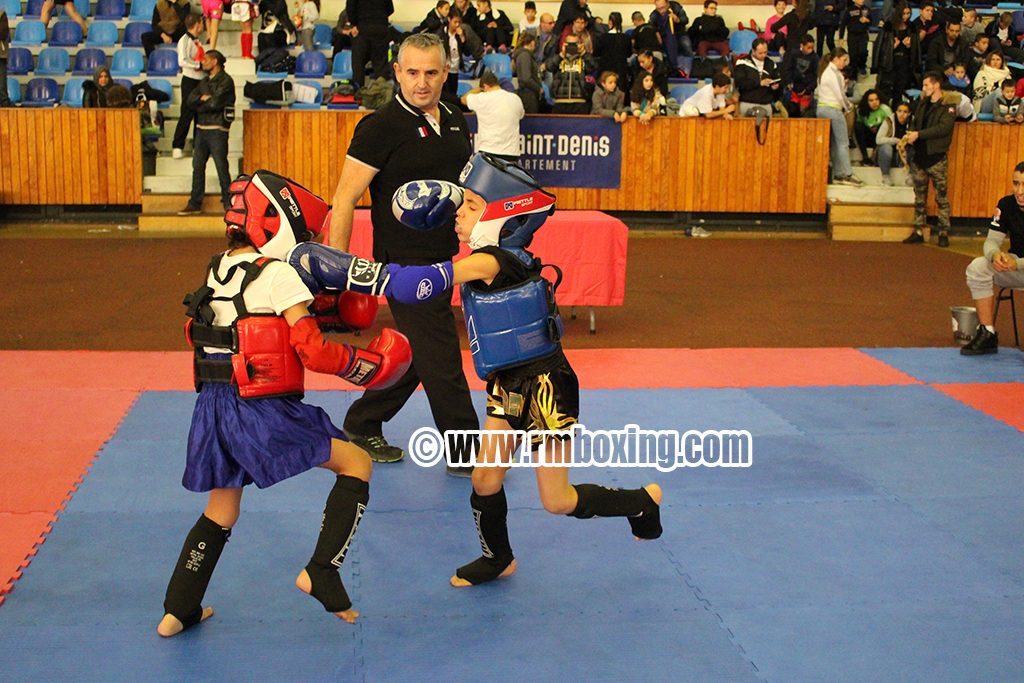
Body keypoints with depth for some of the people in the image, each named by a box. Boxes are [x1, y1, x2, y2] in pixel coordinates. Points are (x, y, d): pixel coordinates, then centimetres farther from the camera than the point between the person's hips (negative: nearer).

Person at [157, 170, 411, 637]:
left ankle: (178, 611, 25)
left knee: (219, 514, 22)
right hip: (263, 411, -7)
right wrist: (369, 366, -2)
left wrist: (309, 308, 17)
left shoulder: (217, 271, 11)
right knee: (356, 462, 6)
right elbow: (313, 352, -15)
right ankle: (320, 572, -1)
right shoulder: (278, 274, -11)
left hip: (213, 406, 7)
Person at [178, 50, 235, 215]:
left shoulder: (225, 81, -5)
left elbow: (215, 103, -16)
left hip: (217, 129, -7)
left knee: (221, 167, -6)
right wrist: (203, 98, -10)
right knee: (198, 166, 7)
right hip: (201, 128, 8)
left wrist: (200, 105, -1)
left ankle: (229, 203, 0)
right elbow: (190, 100, 9)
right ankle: (195, 204, 13)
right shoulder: (204, 82, 19)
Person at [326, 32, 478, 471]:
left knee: (415, 356, 16)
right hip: (404, 261, -8)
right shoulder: (380, 127, -13)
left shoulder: (455, 121, 9)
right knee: (441, 361, -3)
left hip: (441, 260, 8)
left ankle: (362, 427, 33)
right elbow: (344, 200, -14)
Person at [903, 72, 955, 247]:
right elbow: (914, 122, 19)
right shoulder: (922, 103, 14)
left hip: (936, 157, -6)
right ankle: (918, 231, 14)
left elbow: (943, 128, -20)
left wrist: (919, 134, -23)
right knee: (919, 197, 9)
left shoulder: (948, 106, -6)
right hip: (919, 156, 6)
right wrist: (909, 134, -3)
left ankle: (944, 233, 2)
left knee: (941, 197, -2)